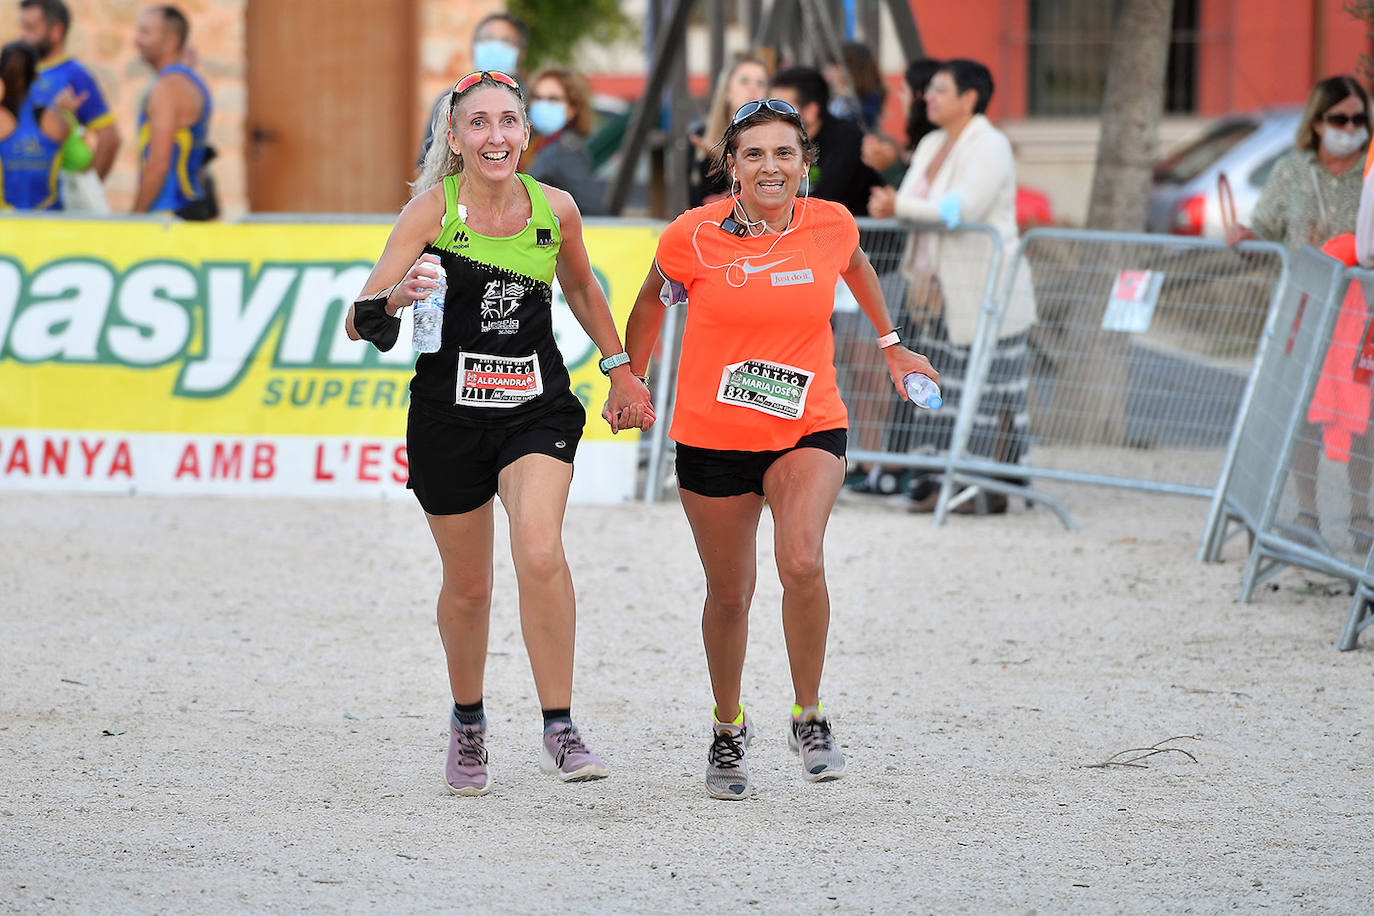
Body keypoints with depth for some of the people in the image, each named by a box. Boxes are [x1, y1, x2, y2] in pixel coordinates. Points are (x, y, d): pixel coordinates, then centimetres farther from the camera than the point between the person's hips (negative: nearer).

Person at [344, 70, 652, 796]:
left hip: (537, 406, 1)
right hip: (449, 411, 0)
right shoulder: (432, 211, -8)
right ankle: (467, 724, 38)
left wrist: (620, 369, 24)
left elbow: (582, 290, 22)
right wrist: (399, 296, -34)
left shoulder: (556, 210, 0)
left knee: (540, 553, -23)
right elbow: (359, 323, -13)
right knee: (468, 585, 11)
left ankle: (560, 732, -16)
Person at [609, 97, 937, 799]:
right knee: (729, 595, 10)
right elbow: (652, 301, 10)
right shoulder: (694, 236, -10)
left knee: (803, 565, -24)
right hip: (712, 436, 0)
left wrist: (891, 346, 29)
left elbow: (856, 266, 20)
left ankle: (808, 717, -3)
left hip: (808, 429, 0)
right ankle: (727, 729, 36)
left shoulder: (831, 226, -5)